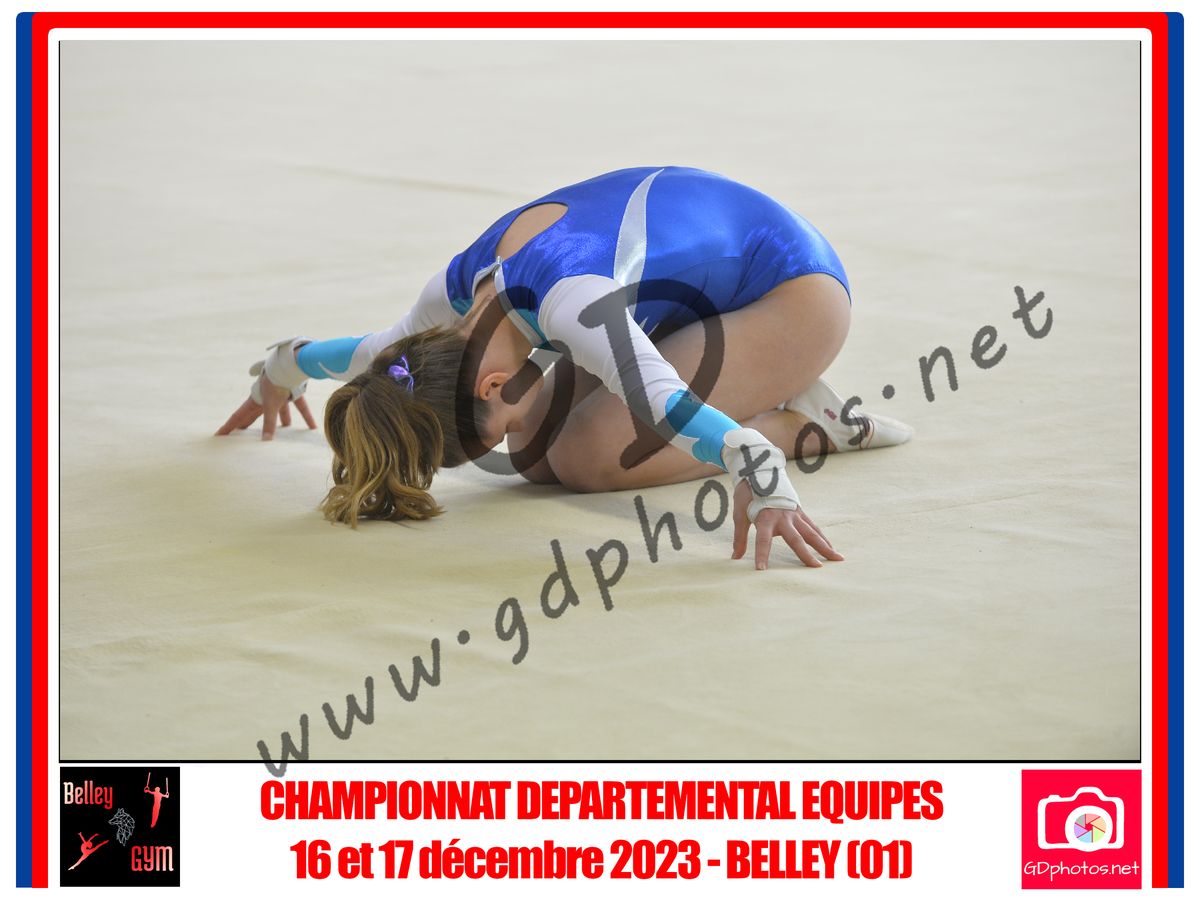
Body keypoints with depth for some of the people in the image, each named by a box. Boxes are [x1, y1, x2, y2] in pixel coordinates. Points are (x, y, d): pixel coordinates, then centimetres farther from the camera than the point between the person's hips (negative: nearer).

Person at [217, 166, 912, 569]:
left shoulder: (566, 299, -36)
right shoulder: (458, 291, -9)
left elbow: (662, 404, -52)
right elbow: (387, 351, 16)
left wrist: (762, 481, -69)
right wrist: (279, 371, 33)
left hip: (796, 292, -9)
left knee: (583, 456, -24)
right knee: (537, 456, -3)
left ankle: (809, 426, -10)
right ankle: (766, 394, 8)